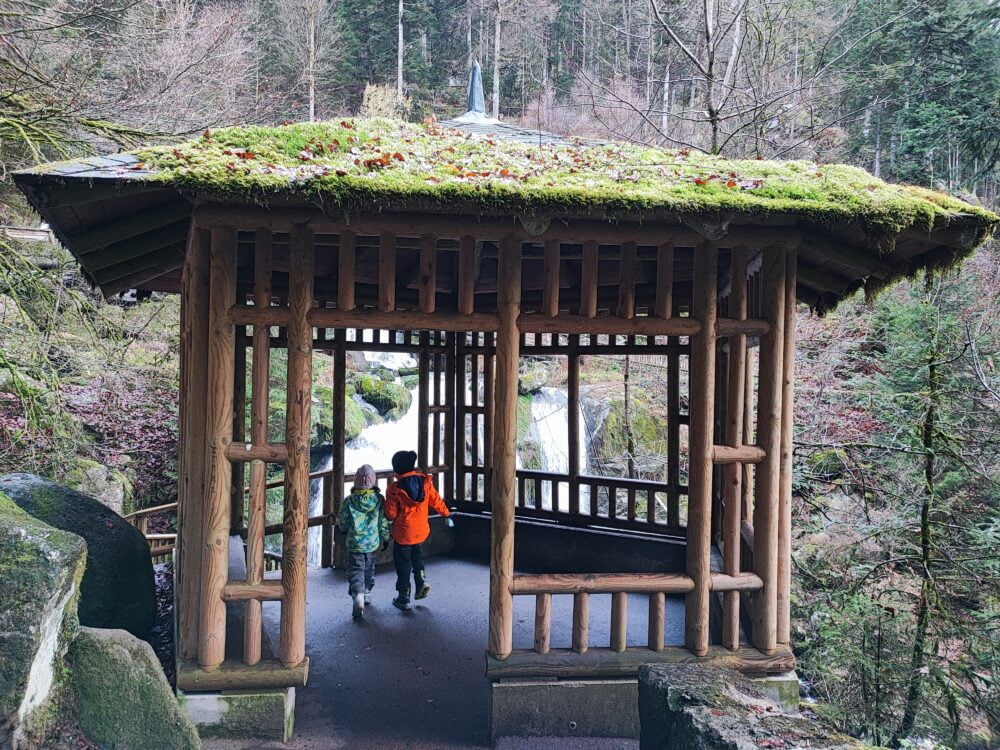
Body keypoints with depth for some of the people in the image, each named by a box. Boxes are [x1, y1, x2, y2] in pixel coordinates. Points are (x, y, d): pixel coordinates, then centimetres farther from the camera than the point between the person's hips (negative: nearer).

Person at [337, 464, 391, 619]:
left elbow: (343, 523, -1)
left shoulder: (349, 501, -13)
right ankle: (367, 593, 36)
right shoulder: (379, 500, -10)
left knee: (355, 571, 0)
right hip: (373, 542, 2)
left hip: (354, 542, -2)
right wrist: (386, 538, 13)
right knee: (369, 568, 23)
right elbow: (384, 522, -2)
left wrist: (345, 531, 22)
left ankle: (358, 596, -19)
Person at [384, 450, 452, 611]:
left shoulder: (394, 489, -18)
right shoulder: (425, 481, -8)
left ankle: (404, 598, 18)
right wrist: (447, 515, 17)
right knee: (415, 552, 30)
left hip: (403, 533, -4)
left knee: (403, 563, 10)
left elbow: (390, 514, -12)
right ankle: (421, 580, 12)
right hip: (422, 531, 4)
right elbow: (436, 501, 1)